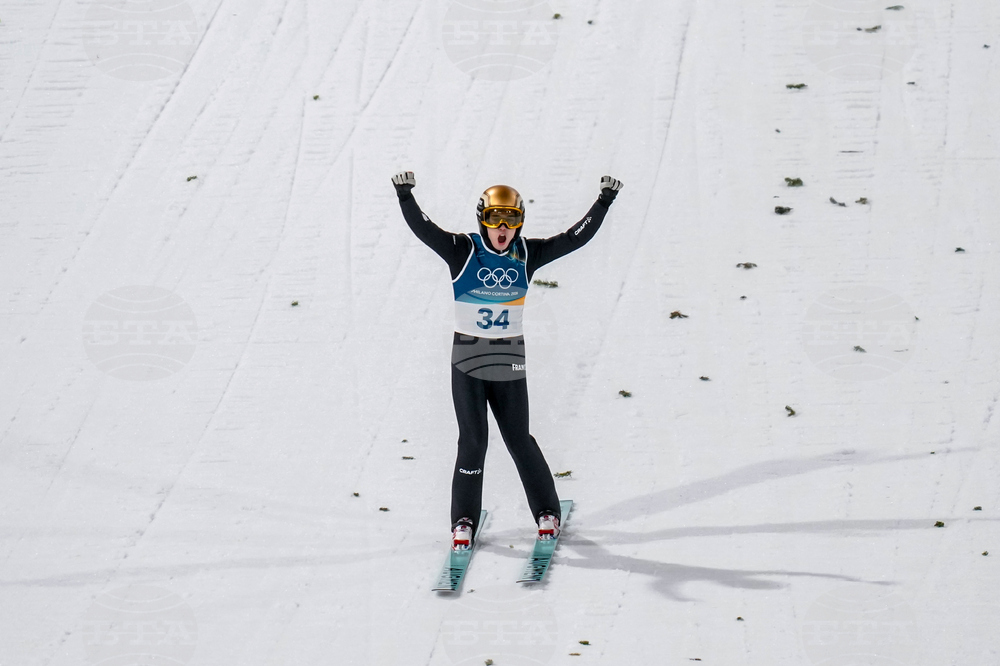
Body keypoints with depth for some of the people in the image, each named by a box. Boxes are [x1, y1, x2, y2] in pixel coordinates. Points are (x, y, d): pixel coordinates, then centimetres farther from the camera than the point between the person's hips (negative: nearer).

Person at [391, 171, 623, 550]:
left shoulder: (527, 254, 0)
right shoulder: (462, 251, -8)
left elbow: (576, 237, 2)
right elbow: (422, 228, -20)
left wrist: (605, 201, -2)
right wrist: (405, 195, -34)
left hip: (510, 361, 2)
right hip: (467, 359, -1)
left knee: (519, 439, 6)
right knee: (472, 441, -2)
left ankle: (547, 511, 21)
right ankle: (464, 521, 10)